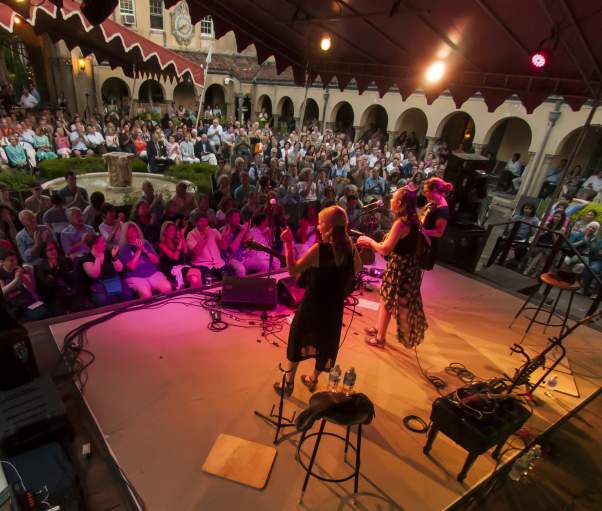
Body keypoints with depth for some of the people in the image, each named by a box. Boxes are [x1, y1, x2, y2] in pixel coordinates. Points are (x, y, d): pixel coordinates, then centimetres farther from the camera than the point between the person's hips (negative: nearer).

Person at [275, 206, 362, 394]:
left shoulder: (318, 249, -23)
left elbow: (293, 270, -18)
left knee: (297, 341, 17)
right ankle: (313, 380, 42)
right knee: (325, 343, 24)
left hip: (312, 305, -3)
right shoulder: (350, 249, -10)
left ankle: (288, 384, 30)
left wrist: (288, 243, -13)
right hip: (334, 307, 4)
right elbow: (358, 268, 10)